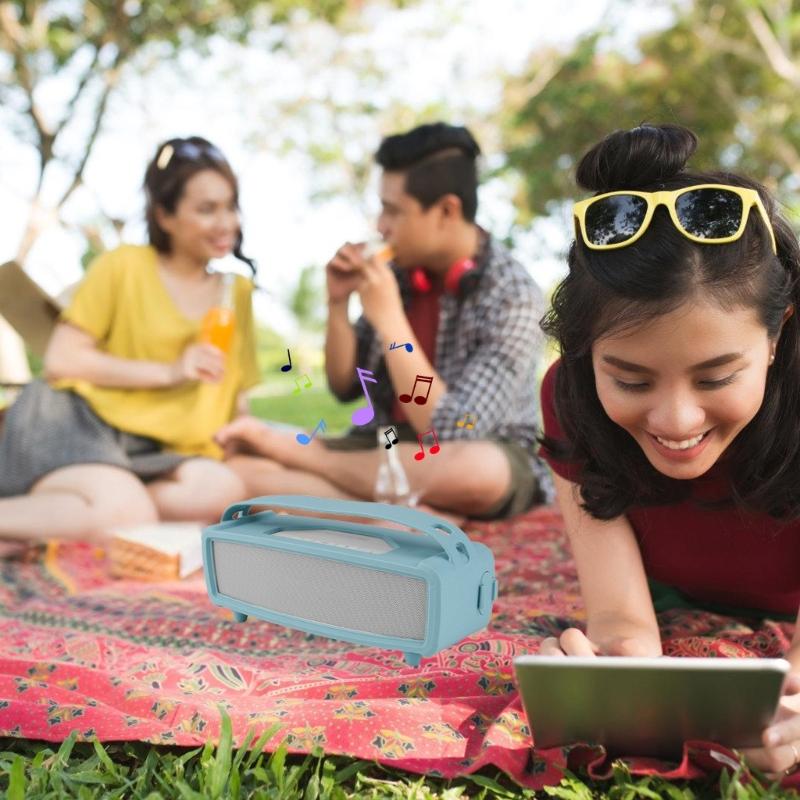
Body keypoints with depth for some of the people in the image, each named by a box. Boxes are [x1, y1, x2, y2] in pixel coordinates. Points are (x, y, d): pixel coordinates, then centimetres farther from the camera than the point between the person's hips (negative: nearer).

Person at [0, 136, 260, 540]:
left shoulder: (236, 291, 14)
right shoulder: (124, 266, 0)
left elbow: (236, 396, 20)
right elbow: (60, 359, -6)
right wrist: (168, 372, -11)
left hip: (147, 449, 6)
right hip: (69, 421, -5)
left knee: (222, 489, -29)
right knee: (129, 515, -36)